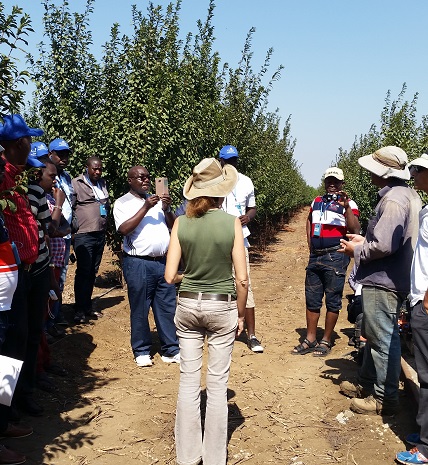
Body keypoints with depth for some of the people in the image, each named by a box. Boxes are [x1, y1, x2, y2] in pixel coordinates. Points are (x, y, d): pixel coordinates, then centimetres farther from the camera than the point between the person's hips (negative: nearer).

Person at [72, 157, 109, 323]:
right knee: (83, 272, -4)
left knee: (93, 272, 12)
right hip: (84, 235, -7)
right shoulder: (76, 183, -6)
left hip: (100, 234, 7)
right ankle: (79, 310, 4)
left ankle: (87, 307, 21)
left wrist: (105, 207, 12)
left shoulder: (102, 183, 16)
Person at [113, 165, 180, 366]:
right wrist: (145, 208, -16)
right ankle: (141, 351, 18)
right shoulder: (122, 203, 2)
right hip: (138, 263, -4)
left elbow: (174, 226, 12)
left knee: (167, 307, 7)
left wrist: (167, 209, -6)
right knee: (140, 310, 4)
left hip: (163, 261, 4)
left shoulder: (158, 201, 16)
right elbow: (124, 229, -15)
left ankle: (171, 349, 17)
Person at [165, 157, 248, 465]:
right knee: (217, 385, 9)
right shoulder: (232, 223, -11)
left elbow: (170, 276, -7)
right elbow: (242, 279, -11)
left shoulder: (181, 223, -6)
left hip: (188, 306, 2)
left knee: (189, 382, 12)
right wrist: (241, 314, 3)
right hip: (222, 307, -2)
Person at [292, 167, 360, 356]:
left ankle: (326, 341, 12)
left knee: (332, 301, 2)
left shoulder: (348, 203, -2)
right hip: (315, 256, 6)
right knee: (312, 299, 10)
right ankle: (310, 339, 20)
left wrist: (346, 207, -24)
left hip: (335, 257, -6)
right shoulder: (317, 201, 15)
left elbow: (355, 230, -14)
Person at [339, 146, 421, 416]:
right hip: (388, 279, 11)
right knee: (374, 335, 20)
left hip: (382, 282, -11)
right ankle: (368, 384, 34)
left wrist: (357, 250, -9)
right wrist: (364, 240, 11)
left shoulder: (393, 199, -21)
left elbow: (383, 245, -26)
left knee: (383, 339, 0)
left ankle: (385, 399, 11)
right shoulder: (409, 195, 12)